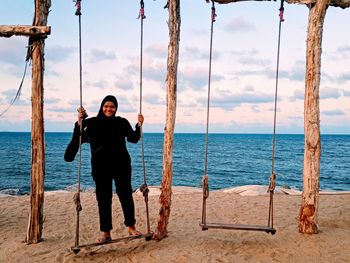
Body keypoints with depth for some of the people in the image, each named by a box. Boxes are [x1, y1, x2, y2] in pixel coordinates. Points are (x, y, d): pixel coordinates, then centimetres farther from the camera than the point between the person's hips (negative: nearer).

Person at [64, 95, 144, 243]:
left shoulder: (122, 122, 4)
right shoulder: (92, 123, 2)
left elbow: (133, 139, 0)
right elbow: (79, 138, -7)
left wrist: (139, 126, -13)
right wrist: (79, 122, -20)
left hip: (121, 165, 0)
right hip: (101, 167, 0)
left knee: (125, 194, 2)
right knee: (103, 198, 4)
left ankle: (131, 227, 18)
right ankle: (106, 233, 14)